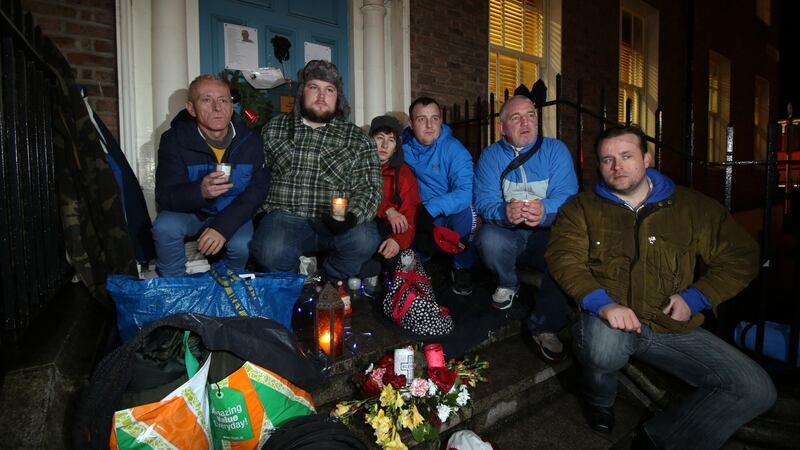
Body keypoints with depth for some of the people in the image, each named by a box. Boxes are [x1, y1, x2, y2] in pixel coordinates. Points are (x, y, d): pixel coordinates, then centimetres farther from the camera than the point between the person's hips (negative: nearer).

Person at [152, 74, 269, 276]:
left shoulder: (249, 140, -12)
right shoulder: (174, 140, -16)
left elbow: (257, 189, -14)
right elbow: (164, 195, -20)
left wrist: (223, 226, -28)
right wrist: (200, 192, -45)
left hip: (232, 214, 0)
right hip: (189, 211, 0)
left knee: (241, 245, -28)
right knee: (165, 227, -29)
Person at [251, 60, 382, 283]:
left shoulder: (358, 140, 8)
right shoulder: (274, 128, 15)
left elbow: (369, 188, 0)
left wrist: (352, 217, -18)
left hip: (336, 222, 0)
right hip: (285, 216, 0)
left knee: (363, 240, -30)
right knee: (271, 252, -31)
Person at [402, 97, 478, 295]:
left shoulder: (454, 149, -13)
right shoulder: (402, 148, -2)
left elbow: (466, 192, -26)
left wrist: (432, 208, -38)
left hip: (452, 216, -3)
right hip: (417, 217, 3)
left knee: (467, 211, -33)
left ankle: (461, 269, -5)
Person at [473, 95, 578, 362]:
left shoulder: (556, 150, 2)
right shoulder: (490, 156, 3)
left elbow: (566, 195, -12)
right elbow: (484, 201, -10)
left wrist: (544, 211, -37)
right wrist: (505, 213, -35)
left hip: (546, 233, 0)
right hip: (508, 233, 1)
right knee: (488, 240, -33)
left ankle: (544, 327, -11)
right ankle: (507, 284, 3)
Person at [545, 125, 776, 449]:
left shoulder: (693, 207, 10)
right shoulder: (581, 208, 5)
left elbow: (742, 257, 13)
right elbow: (563, 257, -10)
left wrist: (695, 298, -2)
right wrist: (602, 303, -26)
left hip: (673, 327, 3)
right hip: (608, 322, -2)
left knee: (756, 389, -13)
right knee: (604, 343, -37)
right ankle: (599, 401, 0)